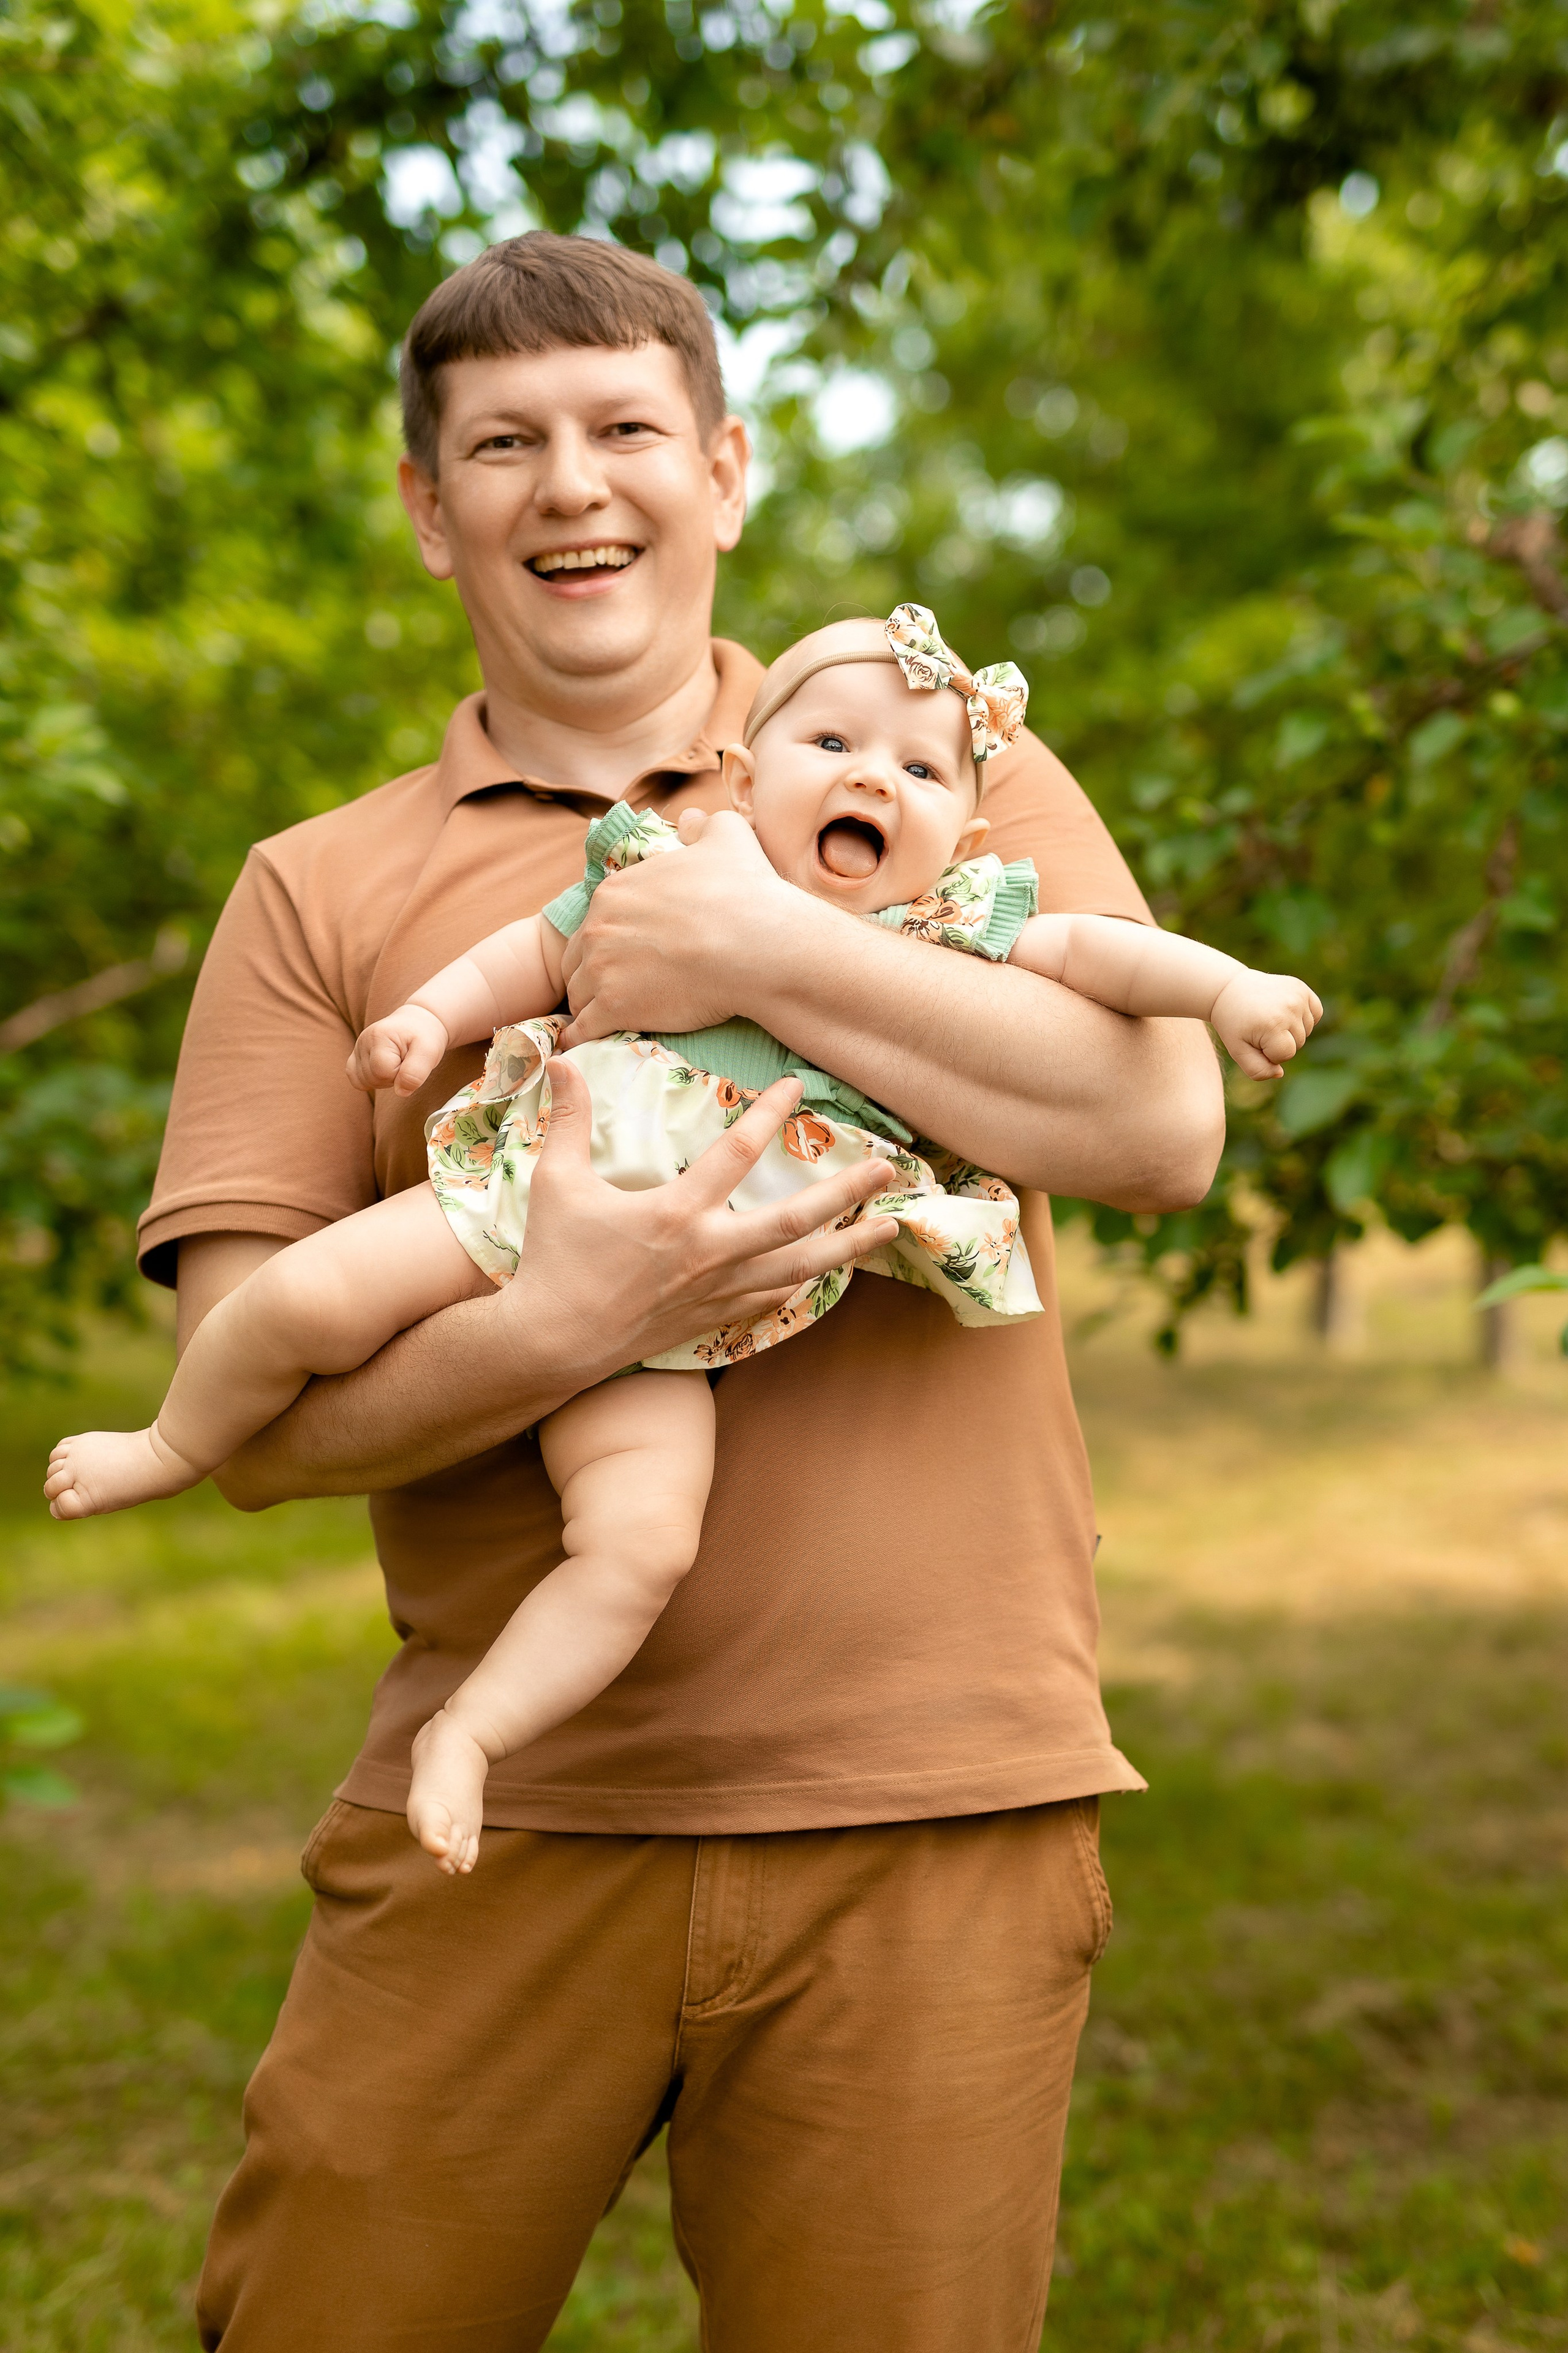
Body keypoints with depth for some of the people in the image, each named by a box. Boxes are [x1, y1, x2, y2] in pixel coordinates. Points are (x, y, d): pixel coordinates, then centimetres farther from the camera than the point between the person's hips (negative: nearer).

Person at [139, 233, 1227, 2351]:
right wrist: (555, 1324, -20)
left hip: (927, 1814, 0)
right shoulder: (321, 897, 7)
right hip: (502, 1820, 1)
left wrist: (759, 948, -14)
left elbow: (1162, 1126, -6)